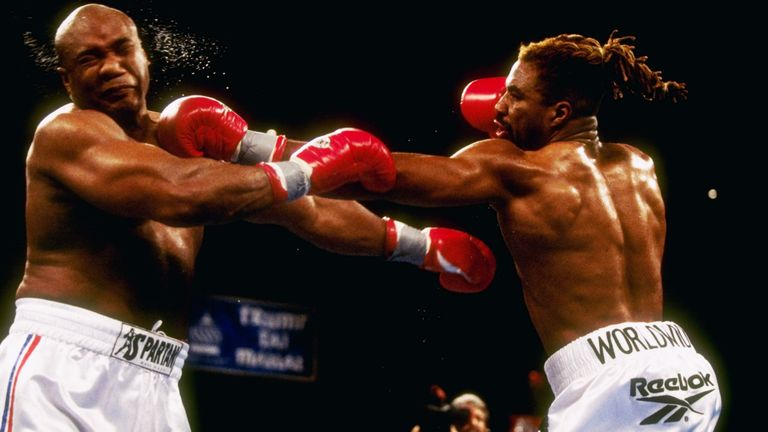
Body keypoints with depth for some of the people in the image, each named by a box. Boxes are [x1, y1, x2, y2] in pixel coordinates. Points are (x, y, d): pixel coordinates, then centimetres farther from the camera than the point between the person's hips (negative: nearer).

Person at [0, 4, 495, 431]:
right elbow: (178, 194, -26)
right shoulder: (66, 132, -8)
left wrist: (418, 244, 27)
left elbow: (310, 215, 24)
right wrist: (304, 169, -16)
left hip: (152, 382, 7)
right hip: (62, 368, -7)